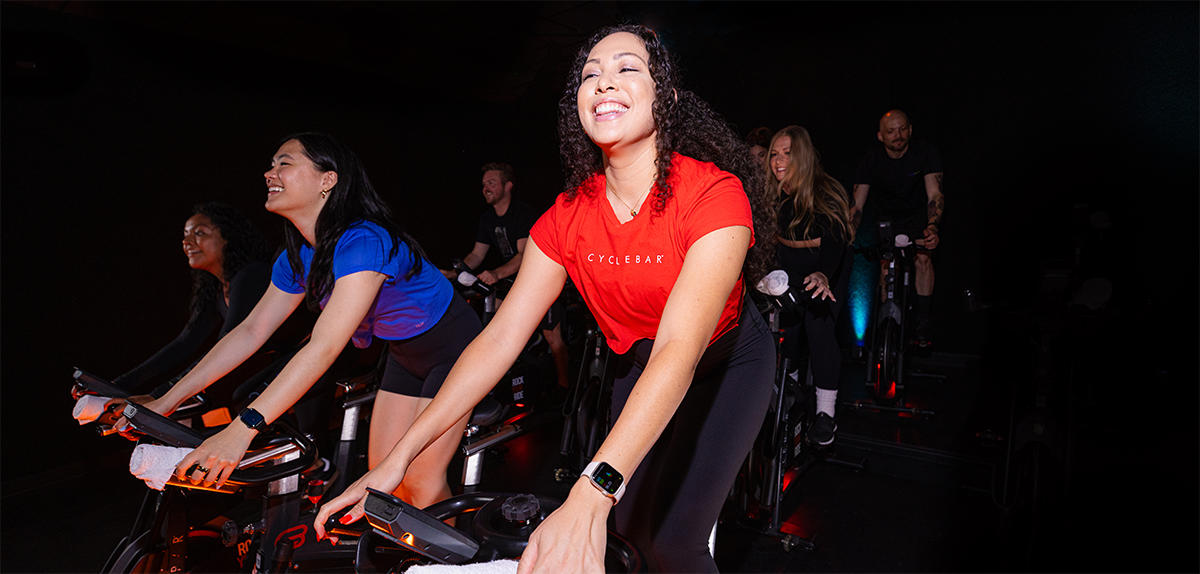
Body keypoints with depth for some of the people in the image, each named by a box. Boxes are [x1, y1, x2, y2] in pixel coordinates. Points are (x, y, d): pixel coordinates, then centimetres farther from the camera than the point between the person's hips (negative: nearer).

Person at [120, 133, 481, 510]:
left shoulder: (363, 242, -31)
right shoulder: (297, 258, -3)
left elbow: (324, 348, -39)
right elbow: (251, 331, -1)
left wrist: (243, 428, -43)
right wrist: (163, 405, -4)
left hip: (452, 345, -8)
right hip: (405, 355, 8)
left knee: (421, 484, -8)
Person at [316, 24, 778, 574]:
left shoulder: (714, 194, -31)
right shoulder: (567, 217, -16)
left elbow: (679, 351, -42)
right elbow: (501, 338, -18)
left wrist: (586, 501, -52)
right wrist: (397, 457, -23)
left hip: (728, 361, -3)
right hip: (639, 365, 4)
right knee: (633, 524, 7)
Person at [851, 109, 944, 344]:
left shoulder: (926, 153, -22)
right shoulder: (871, 161, -20)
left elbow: (934, 194, -28)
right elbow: (857, 206, -22)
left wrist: (932, 228, -46)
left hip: (918, 212, -1)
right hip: (887, 217, 1)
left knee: (923, 258, -20)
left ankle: (922, 322, -14)